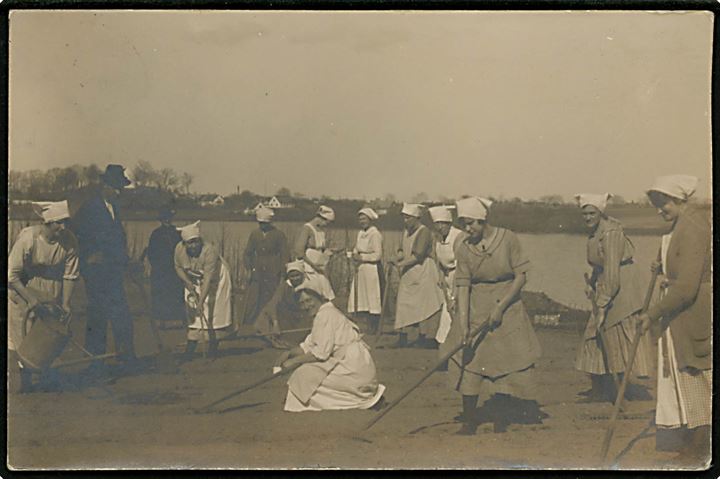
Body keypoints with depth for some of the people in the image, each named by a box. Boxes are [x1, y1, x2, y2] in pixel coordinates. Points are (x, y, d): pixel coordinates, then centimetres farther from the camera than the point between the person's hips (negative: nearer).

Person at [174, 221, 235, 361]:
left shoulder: (209, 250, -36)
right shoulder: (179, 249, -20)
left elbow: (208, 278, -39)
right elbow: (178, 267, -2)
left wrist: (201, 301, -44)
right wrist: (187, 282, -19)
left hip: (215, 281, -4)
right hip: (195, 282, 4)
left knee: (214, 314, -3)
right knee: (193, 314, 0)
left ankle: (212, 350, 9)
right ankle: (189, 351, 2)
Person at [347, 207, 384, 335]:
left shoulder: (375, 234, -11)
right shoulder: (360, 233, 14)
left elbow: (378, 255, -15)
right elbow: (356, 249, 19)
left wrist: (362, 257, -15)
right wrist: (355, 255, -3)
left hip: (372, 269, -8)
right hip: (360, 269, 8)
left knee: (373, 298, -1)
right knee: (362, 297, 7)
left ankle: (374, 328, 6)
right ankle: (368, 324, 15)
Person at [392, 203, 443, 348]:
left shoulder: (424, 232, -13)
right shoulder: (406, 232, 13)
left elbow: (418, 255, -19)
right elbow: (402, 249, 13)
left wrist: (402, 264, -16)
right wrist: (398, 256, -9)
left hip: (423, 272, -8)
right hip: (408, 274, 8)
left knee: (423, 305, -3)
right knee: (403, 304, 6)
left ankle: (423, 337, 3)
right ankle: (403, 337, 12)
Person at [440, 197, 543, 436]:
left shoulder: (507, 239, -9)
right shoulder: (463, 249, -7)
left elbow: (521, 276, -7)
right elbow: (463, 287, -10)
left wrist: (501, 307, -15)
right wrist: (463, 327, -17)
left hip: (507, 306, -1)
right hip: (475, 309, 1)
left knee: (507, 362, 1)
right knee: (467, 360, -4)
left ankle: (500, 416, 19)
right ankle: (469, 418, 10)